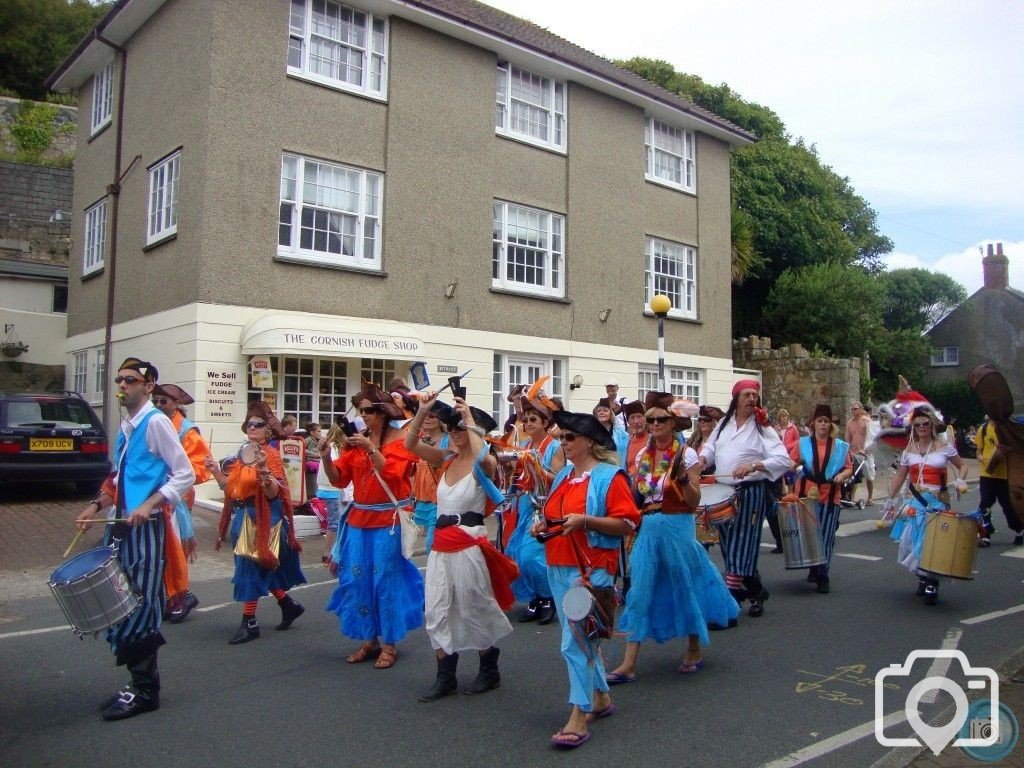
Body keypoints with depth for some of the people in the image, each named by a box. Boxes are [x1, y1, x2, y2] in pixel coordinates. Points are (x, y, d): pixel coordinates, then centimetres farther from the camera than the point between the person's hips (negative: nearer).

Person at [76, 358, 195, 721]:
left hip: (146, 528, -9)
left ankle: (145, 691, 11)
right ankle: (139, 683, 25)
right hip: (123, 526, 9)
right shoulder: (125, 426, 14)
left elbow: (185, 474, -14)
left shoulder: (155, 422, -11)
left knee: (141, 608, -2)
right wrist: (97, 506, 12)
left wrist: (148, 505, -23)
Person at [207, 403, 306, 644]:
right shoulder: (242, 454, 12)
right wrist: (216, 470, 4)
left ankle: (249, 623, 6)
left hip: (261, 519, -8)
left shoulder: (271, 455, -10)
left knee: (250, 567, -4)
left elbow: (274, 493, -19)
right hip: (242, 518, 8)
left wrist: (263, 470, -33)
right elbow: (231, 489, 15)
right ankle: (289, 605, 29)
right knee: (259, 568, 14)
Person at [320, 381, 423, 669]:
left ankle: (389, 644, 11)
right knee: (358, 579, 7)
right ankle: (369, 639, 22)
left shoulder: (401, 439, -5)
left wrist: (371, 449, -24)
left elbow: (393, 474, -17)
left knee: (387, 579, -1)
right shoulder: (357, 440, 9)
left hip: (389, 520, -5)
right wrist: (326, 458, -12)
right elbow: (339, 478, 5)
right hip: (360, 519, 5)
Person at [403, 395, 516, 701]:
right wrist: (423, 411, -10)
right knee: (437, 612, 7)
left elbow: (483, 457, -34)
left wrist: (470, 419, -24)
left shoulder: (485, 464, -9)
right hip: (442, 544, 6)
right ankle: (445, 678, 18)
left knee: (474, 610, 6)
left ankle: (489, 671, 26)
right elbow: (410, 444, 1)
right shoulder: (445, 459, 7)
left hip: (469, 544, -6)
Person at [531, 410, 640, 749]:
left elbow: (628, 523, -15)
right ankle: (601, 698, 32)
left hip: (590, 569, -8)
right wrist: (543, 525, 5)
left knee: (576, 641, -9)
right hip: (558, 567, 8)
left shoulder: (609, 476, -9)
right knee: (583, 637, 17)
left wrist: (585, 520, -24)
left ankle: (579, 717, -1)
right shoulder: (562, 476, 14)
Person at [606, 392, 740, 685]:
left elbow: (694, 501, -9)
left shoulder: (686, 454, -6)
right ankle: (629, 664, 2)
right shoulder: (643, 455, 7)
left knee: (684, 586, 8)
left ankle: (694, 651, 32)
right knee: (640, 591, 1)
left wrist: (683, 478, -25)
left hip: (677, 528, -4)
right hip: (647, 529, 4)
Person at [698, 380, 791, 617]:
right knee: (728, 545, 11)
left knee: (741, 545, -5)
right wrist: (703, 458, -4)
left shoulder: (763, 429, -5)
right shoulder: (724, 423, 11)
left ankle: (731, 596, 4)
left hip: (750, 493, -5)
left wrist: (754, 466, -27)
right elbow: (711, 446, 19)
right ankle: (755, 592, 26)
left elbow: (783, 460, -14)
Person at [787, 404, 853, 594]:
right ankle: (814, 569, 30)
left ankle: (822, 576, 8)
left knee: (826, 536, -1)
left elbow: (849, 468, 9)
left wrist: (842, 475, -10)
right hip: (807, 495, 0)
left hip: (830, 497, 0)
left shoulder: (840, 446, 8)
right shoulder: (802, 443, 6)